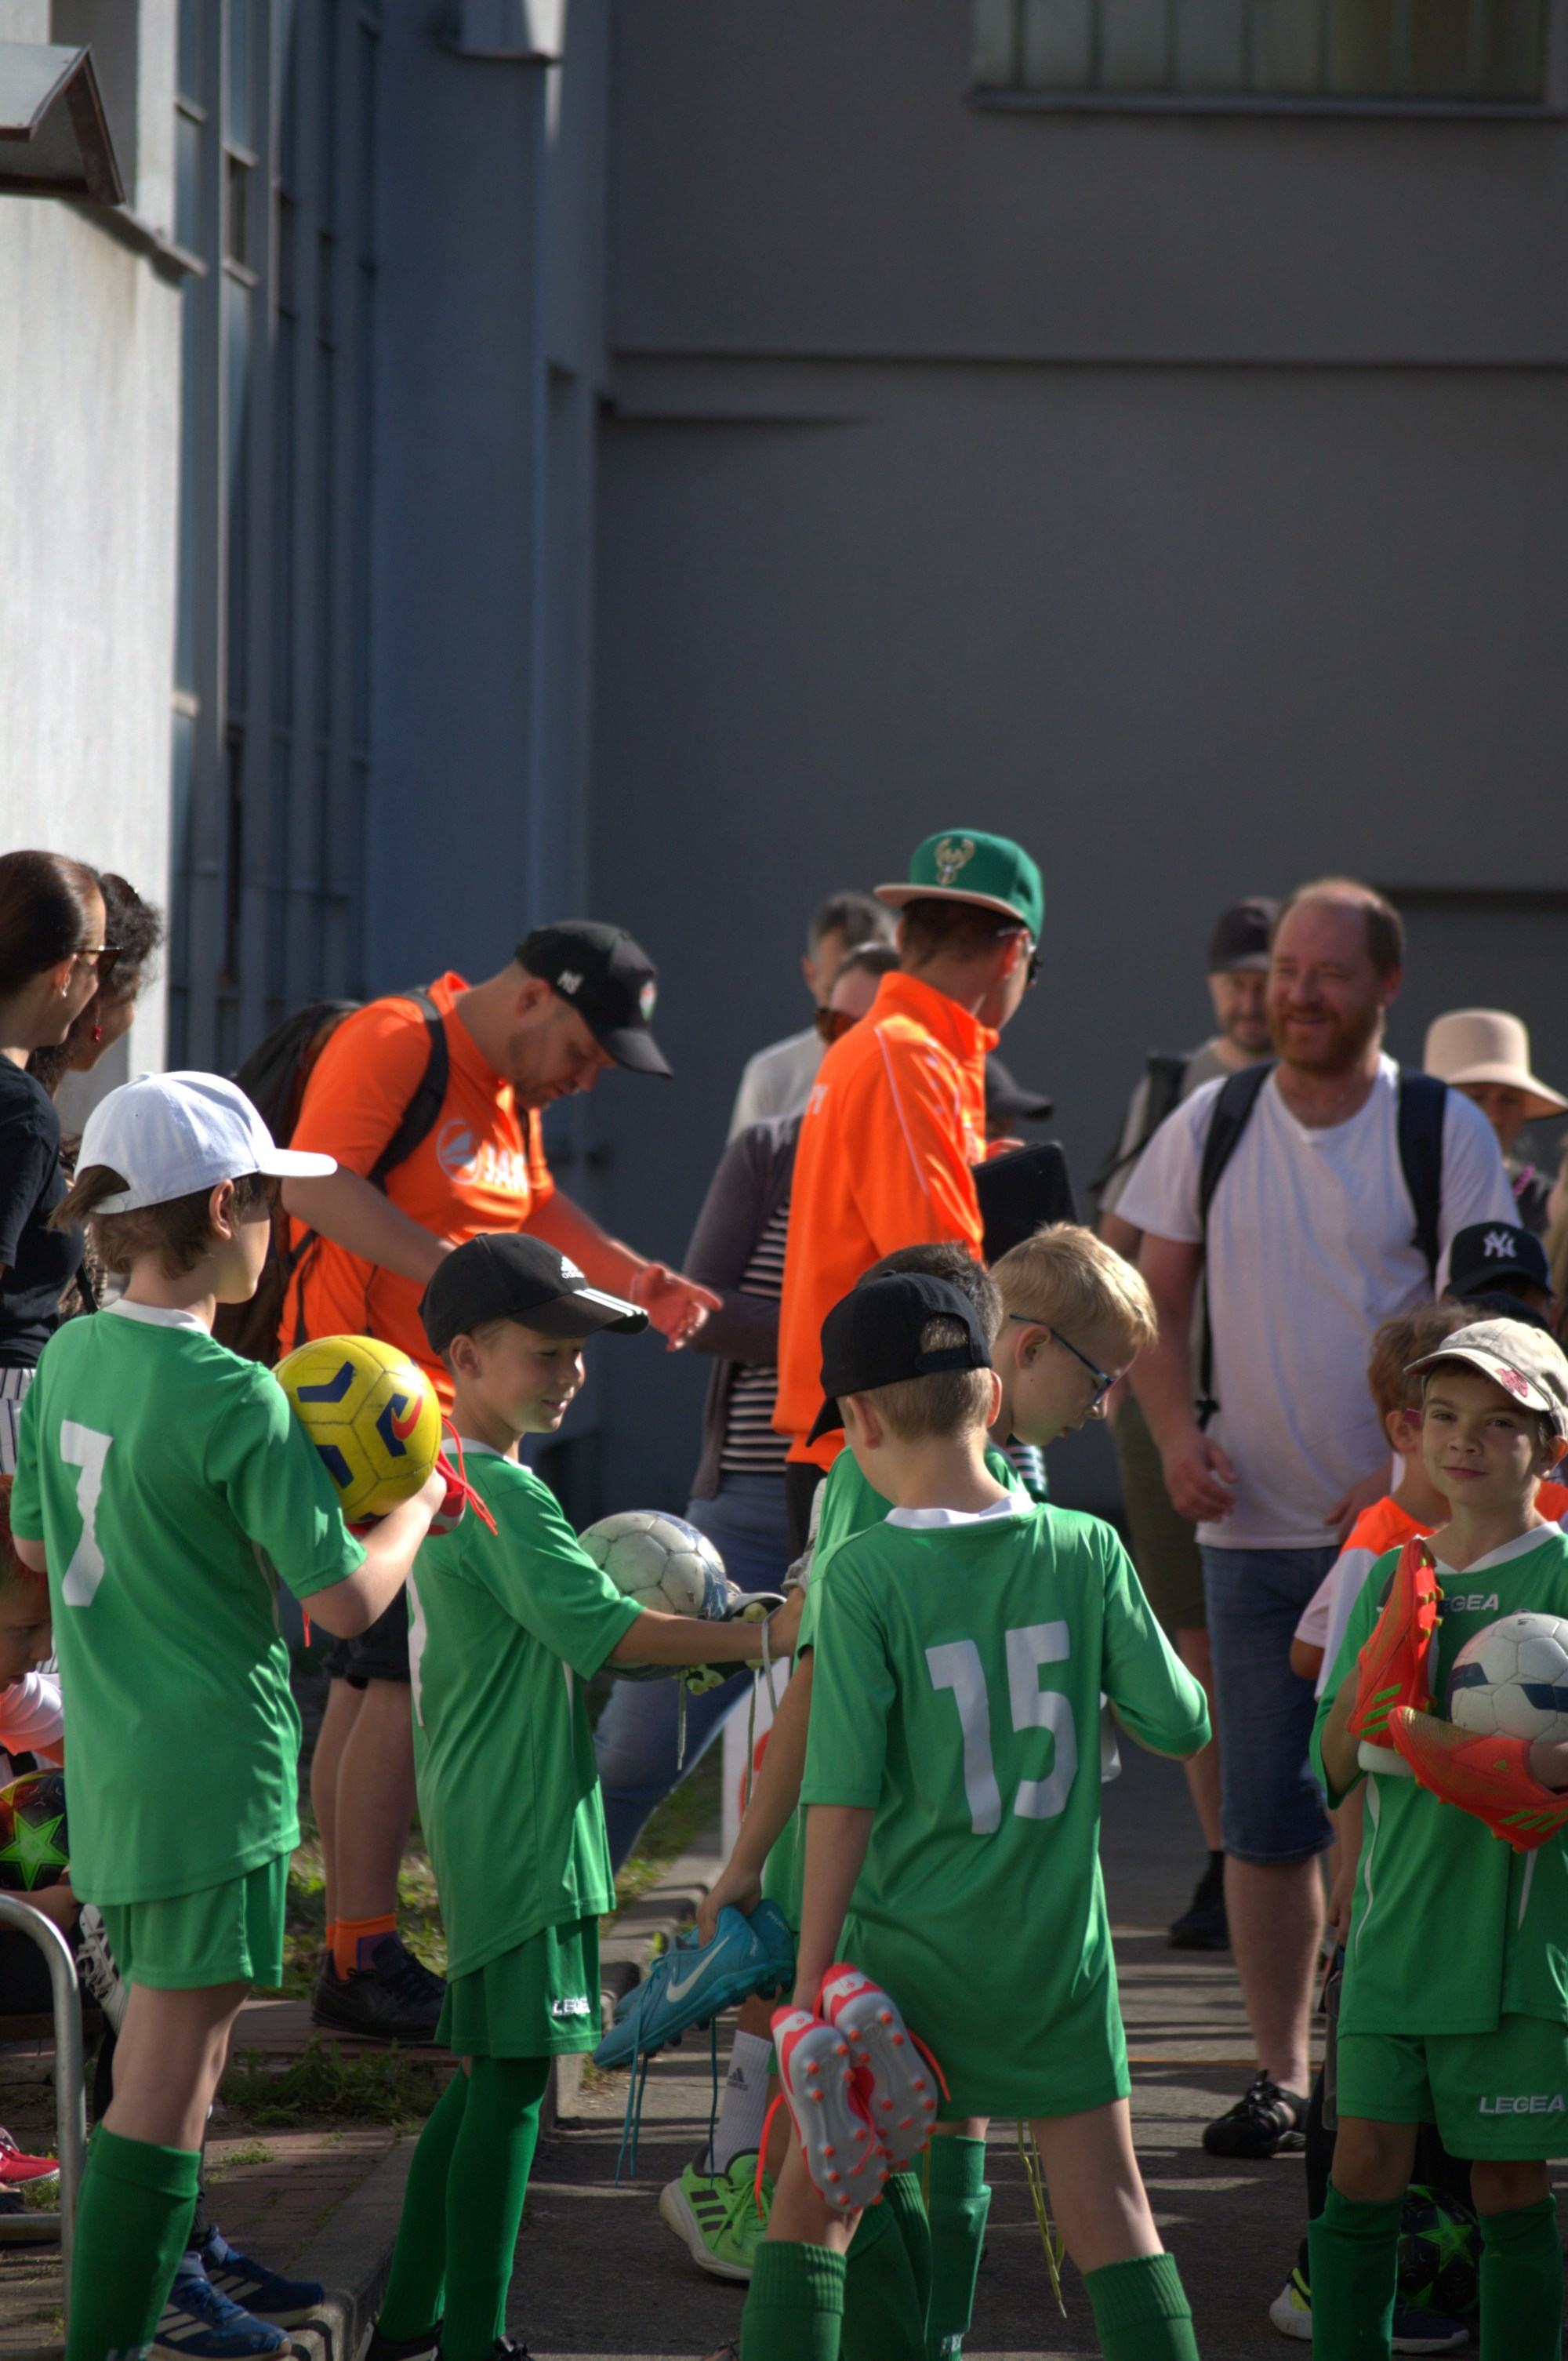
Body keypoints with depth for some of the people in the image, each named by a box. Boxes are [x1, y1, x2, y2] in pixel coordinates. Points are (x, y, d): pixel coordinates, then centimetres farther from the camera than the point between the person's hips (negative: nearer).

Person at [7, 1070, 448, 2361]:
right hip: (215, 1777, -8)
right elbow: (348, 1597, -18)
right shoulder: (234, 1402, -19)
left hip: (111, 1766, 8)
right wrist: (424, 1498, 0)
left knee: (161, 2065, 22)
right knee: (164, 2098, -6)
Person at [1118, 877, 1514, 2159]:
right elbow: (1157, 1302, 11)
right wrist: (1178, 1431, -6)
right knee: (1263, 1820, 4)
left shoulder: (1445, 1131, -2)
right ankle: (1280, 2073, 11)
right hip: (1252, 1526, 3)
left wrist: (1412, 1469, -15)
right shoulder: (1212, 1123, 6)